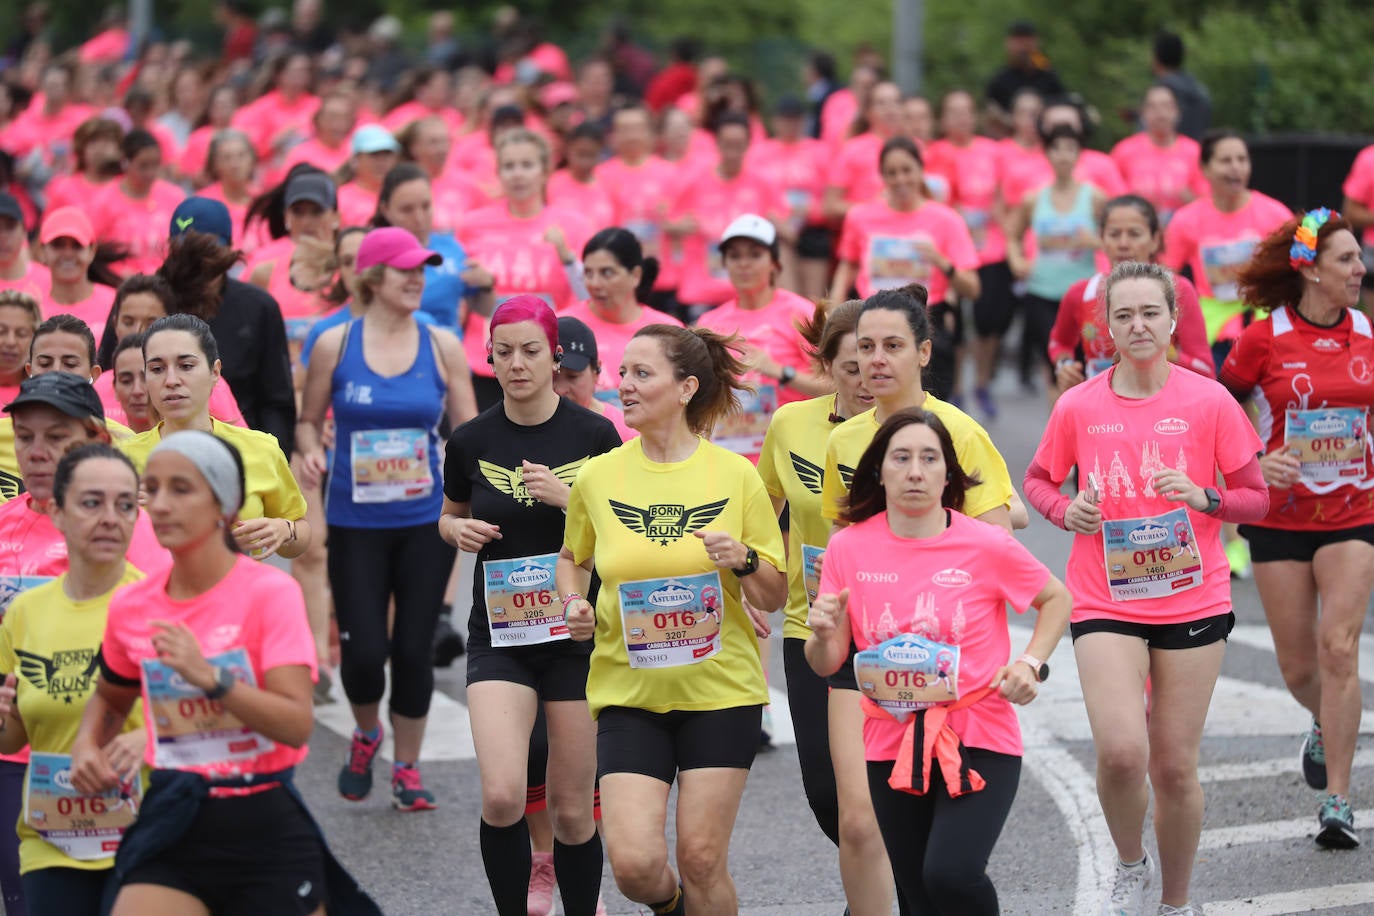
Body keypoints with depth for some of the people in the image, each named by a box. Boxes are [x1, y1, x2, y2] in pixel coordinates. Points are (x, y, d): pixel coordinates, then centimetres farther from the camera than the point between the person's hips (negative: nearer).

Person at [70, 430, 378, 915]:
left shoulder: (270, 592, -10)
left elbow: (298, 724, -19)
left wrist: (211, 678, -30)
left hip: (266, 825, -3)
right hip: (173, 826, 3)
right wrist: (87, 744, 4)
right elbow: (110, 698, 24)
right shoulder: (130, 607, 4)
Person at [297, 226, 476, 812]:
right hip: (356, 522, -1)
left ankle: (407, 768, 20)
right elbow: (309, 420, 9)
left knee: (414, 647, 3)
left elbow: (468, 431, 6)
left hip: (426, 521, 1)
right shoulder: (335, 345, -1)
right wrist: (311, 454, -12)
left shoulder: (441, 346, 1)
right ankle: (365, 736, 26)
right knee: (363, 649, -6)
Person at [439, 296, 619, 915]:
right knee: (502, 798, -16)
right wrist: (460, 530, -4)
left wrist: (570, 498, -15)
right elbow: (450, 517, 18)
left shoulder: (592, 434, -3)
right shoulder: (471, 441, 1)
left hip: (576, 630, -1)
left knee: (572, 811, 3)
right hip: (499, 632, 1)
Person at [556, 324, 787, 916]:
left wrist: (743, 561, -16)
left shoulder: (735, 476, -3)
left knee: (701, 860, -1)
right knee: (634, 862, -9)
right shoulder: (598, 477, 0)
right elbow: (572, 557, 20)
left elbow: (775, 596, 4)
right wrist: (574, 605, 0)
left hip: (721, 689, -1)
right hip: (628, 692, 1)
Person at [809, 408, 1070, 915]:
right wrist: (823, 633, -18)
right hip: (891, 744, 3)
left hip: (979, 739, -3)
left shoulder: (987, 546, -7)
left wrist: (1031, 663, -5)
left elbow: (1056, 599, 10)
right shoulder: (848, 548, -1)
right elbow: (827, 664, 4)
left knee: (950, 873, -25)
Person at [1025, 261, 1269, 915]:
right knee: (1121, 752, -19)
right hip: (1105, 603, 0)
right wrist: (1065, 510, -8)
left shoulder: (1209, 401, -3)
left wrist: (1204, 497, -17)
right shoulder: (1078, 407, -1)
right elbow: (1037, 481, 14)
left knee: (1175, 766, 4)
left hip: (1192, 601, 0)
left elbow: (1256, 499, 2)